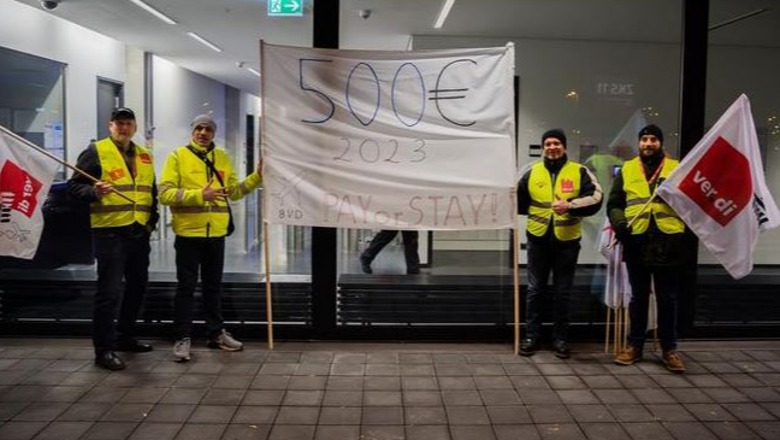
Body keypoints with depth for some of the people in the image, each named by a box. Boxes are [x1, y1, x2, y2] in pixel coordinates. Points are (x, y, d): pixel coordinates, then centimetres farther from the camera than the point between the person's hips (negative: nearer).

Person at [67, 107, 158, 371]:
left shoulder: (144, 156, 15)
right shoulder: (95, 152, -4)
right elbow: (74, 186, -7)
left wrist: (152, 220, 13)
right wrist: (94, 192, -26)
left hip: (139, 232, 7)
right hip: (110, 232, -7)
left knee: (137, 286, 15)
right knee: (109, 291, -7)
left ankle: (125, 337, 31)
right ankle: (104, 350, 2)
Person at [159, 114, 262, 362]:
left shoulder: (222, 158, 11)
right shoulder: (178, 156, -4)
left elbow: (233, 192, 13)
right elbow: (165, 194, -12)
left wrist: (257, 177, 2)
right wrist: (199, 195, -23)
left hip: (216, 232, 4)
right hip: (189, 233, -4)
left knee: (213, 285, 14)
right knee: (186, 287, 2)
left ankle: (216, 333, 25)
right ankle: (182, 338, 10)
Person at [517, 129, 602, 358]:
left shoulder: (579, 172, 0)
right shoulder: (532, 172, 6)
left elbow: (596, 198, -11)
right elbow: (519, 201, 17)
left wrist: (570, 205, -22)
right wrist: (536, 212, 6)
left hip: (566, 240, -1)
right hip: (538, 238, 2)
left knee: (562, 292, 8)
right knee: (535, 289, 8)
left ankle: (560, 339, 18)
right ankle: (532, 336, 18)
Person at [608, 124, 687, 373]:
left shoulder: (676, 168, 8)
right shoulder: (627, 169, 11)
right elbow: (614, 204, 9)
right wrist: (619, 224, -9)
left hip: (668, 244, -1)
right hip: (637, 243, 1)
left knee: (668, 300, 7)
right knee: (638, 298, 11)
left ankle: (669, 349, 18)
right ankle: (635, 346, 22)